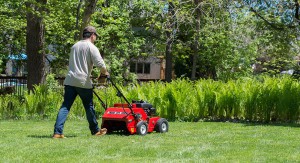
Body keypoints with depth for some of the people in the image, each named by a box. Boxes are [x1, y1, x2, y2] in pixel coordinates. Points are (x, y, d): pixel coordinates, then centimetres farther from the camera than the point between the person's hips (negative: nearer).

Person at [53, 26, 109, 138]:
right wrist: (104, 72, 6)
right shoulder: (91, 47, -4)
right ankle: (95, 131, 24)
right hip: (83, 82, -5)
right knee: (89, 107, 10)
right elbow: (100, 64, -16)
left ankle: (58, 132, -10)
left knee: (65, 106, 0)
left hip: (70, 80, 5)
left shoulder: (75, 46, 18)